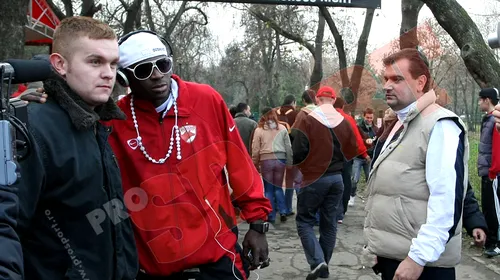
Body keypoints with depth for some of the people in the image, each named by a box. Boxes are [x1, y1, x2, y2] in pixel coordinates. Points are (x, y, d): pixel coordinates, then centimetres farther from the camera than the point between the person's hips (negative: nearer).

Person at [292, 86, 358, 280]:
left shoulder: (308, 121, -13)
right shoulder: (344, 122, 2)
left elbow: (298, 151, -16)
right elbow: (351, 152, 6)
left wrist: (296, 163, 5)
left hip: (313, 178, -4)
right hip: (336, 178, 5)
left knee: (304, 220, 8)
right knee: (329, 223, 14)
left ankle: (317, 262, -8)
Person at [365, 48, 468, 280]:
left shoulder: (440, 126, -14)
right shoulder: (398, 125, 14)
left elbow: (447, 198, -22)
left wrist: (418, 257, -23)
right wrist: (380, 247, 17)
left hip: (421, 261, -8)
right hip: (391, 254, 8)